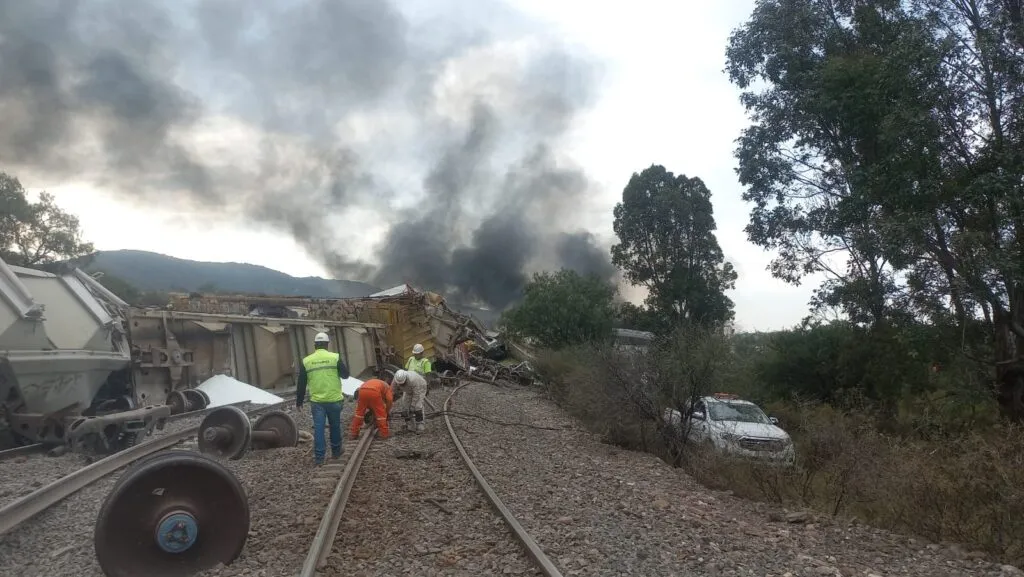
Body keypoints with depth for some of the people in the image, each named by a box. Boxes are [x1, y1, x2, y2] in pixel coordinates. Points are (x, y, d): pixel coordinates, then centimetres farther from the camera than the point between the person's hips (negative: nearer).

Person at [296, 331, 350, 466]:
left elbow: (301, 384, 5)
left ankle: (319, 457, 2)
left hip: (316, 401, 1)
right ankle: (336, 452, 29)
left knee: (318, 428, 4)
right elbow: (345, 374, 2)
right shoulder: (335, 357, -6)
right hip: (334, 400, -1)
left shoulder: (306, 361, 0)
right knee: (335, 426, 16)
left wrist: (299, 401, 14)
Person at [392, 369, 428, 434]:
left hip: (420, 388, -5)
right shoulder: (396, 379, -29)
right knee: (405, 405, -4)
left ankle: (420, 426, -10)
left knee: (417, 406, -19)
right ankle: (408, 425, 9)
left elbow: (416, 395, -34)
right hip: (408, 390, 5)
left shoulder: (412, 380, -43)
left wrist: (412, 407, -31)